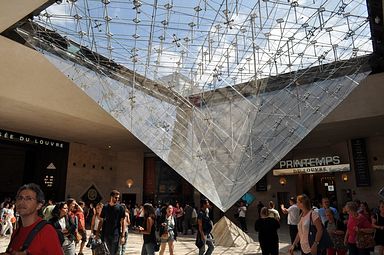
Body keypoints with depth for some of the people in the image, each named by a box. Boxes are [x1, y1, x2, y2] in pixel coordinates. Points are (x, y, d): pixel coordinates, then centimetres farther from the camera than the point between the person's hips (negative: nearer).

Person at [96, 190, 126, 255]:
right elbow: (101, 221, 11)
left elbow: (122, 222, -3)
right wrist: (97, 232, 4)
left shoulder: (120, 208, -2)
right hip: (105, 234, 2)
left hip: (115, 235, -2)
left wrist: (122, 236, -9)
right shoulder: (105, 207, 5)